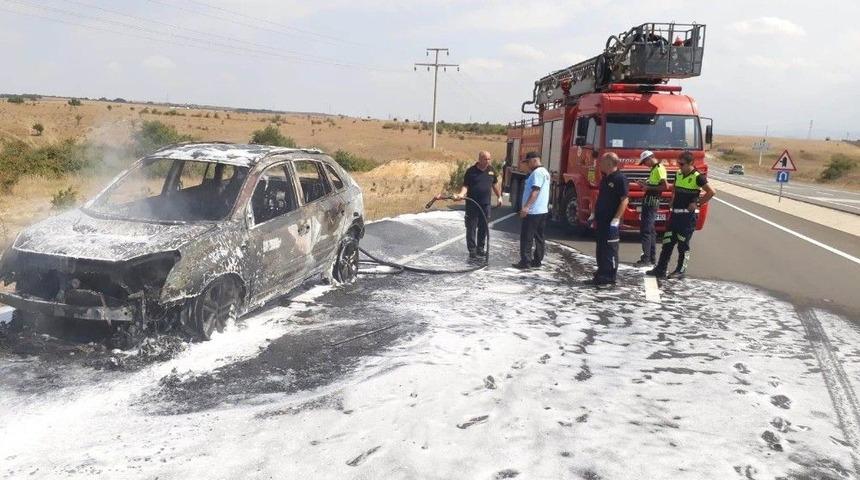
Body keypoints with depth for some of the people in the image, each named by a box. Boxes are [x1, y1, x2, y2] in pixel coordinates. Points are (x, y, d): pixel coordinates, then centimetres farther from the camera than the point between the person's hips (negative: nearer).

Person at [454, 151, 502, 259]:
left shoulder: (491, 170, 6)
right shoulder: (471, 171, -8)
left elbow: (494, 184, 17)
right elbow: (465, 185, -9)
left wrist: (499, 197, 16)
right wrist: (461, 194, -27)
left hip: (485, 204, 4)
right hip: (472, 204, -4)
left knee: (483, 228, 13)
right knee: (471, 228, 0)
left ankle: (480, 248, 26)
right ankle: (472, 251, 7)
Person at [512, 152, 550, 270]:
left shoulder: (537, 172, -14)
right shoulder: (544, 172, 19)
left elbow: (535, 191, -24)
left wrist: (526, 206, -30)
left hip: (533, 211, -10)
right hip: (542, 211, 10)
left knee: (526, 237, -7)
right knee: (538, 237, 12)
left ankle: (525, 262, -6)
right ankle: (537, 261, 17)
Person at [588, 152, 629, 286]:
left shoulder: (620, 179, -12)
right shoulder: (605, 179, 15)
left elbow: (625, 200, -17)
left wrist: (616, 219, -21)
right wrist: (596, 217, 19)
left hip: (611, 222, -9)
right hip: (601, 221, 9)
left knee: (610, 251, -4)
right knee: (600, 250, 13)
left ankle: (609, 279, 1)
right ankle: (600, 275, 21)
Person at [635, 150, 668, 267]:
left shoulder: (659, 169, -14)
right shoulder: (655, 168, 16)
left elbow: (665, 186, -23)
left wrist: (649, 187, -17)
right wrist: (645, 184, 12)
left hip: (651, 201, -10)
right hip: (649, 201, 10)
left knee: (645, 230, -9)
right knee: (650, 230, 14)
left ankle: (646, 259, -8)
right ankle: (652, 258, 20)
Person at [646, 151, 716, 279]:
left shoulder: (697, 177, -12)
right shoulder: (678, 174, 10)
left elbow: (712, 192, -16)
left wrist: (697, 203, -14)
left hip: (688, 215, -7)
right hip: (675, 213, 7)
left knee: (683, 244, 0)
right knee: (667, 242, 6)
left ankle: (681, 270, 11)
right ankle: (660, 270, 10)